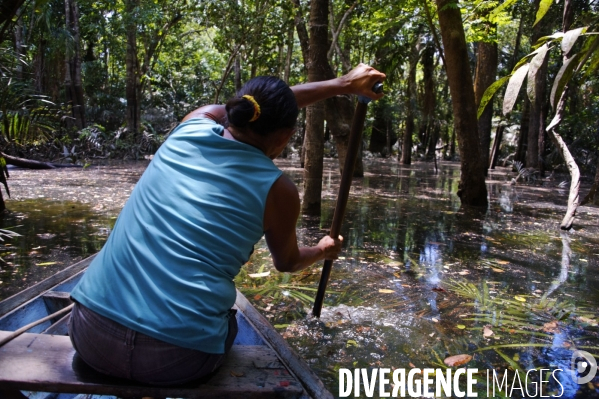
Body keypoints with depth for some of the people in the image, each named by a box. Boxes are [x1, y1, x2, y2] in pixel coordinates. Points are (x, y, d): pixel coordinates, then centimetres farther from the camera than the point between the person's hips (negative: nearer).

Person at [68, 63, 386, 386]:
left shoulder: (193, 124, 4)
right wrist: (323, 251, 40)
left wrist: (341, 84, 34)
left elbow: (262, 107, 23)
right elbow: (287, 263, 18)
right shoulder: (277, 190, -4)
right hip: (177, 358, -3)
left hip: (92, 332, 3)